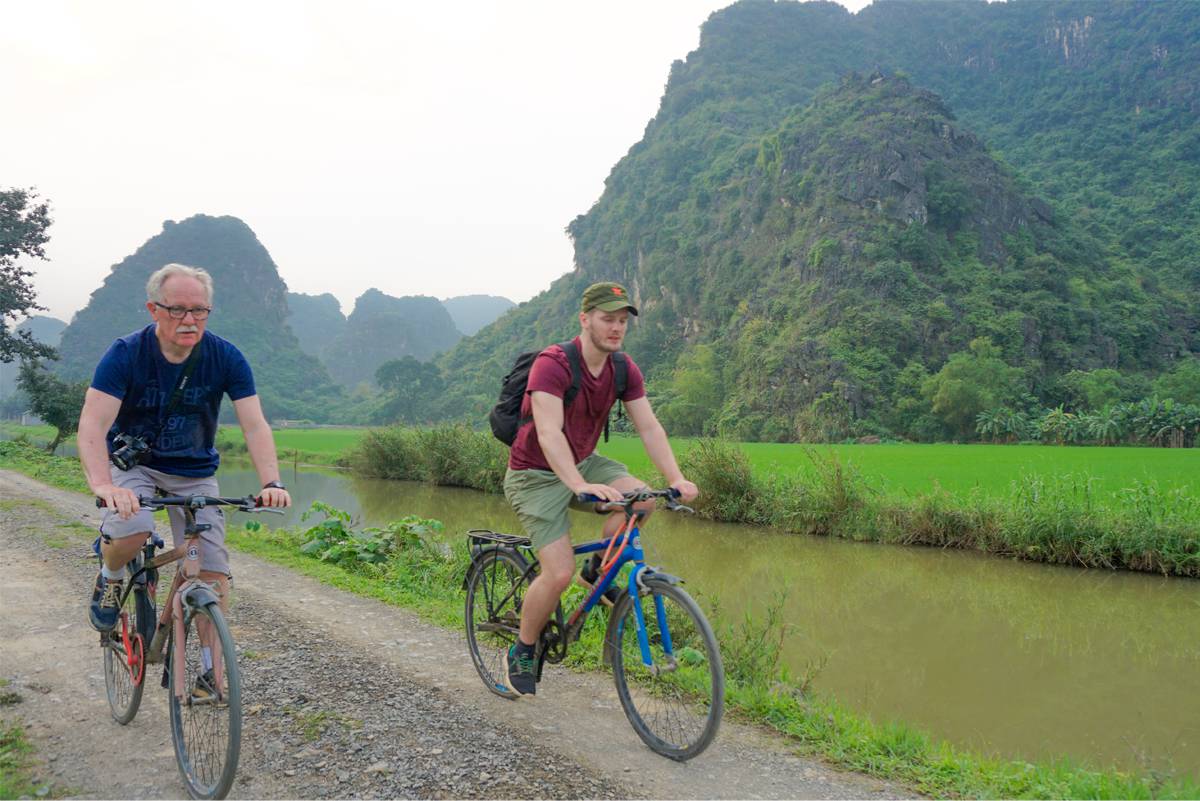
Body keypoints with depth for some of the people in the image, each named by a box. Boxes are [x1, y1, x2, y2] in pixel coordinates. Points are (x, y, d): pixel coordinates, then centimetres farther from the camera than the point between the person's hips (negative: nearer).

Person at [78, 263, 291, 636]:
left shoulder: (226, 357, -14)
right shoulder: (126, 354, -18)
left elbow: (255, 426, -18)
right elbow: (93, 424, -28)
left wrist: (271, 483, -34)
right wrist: (102, 484, -46)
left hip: (195, 473, 2)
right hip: (133, 464, -1)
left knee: (214, 574, -10)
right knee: (132, 527, -31)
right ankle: (110, 577, 4)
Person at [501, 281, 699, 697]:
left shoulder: (625, 370, -5)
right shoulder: (552, 364, -26)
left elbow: (649, 427, -9)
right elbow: (548, 433, -36)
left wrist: (676, 478, -24)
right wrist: (580, 486, -50)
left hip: (584, 462, 6)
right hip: (537, 475, -6)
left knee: (641, 499, -20)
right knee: (560, 573, -15)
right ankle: (521, 652, 10)